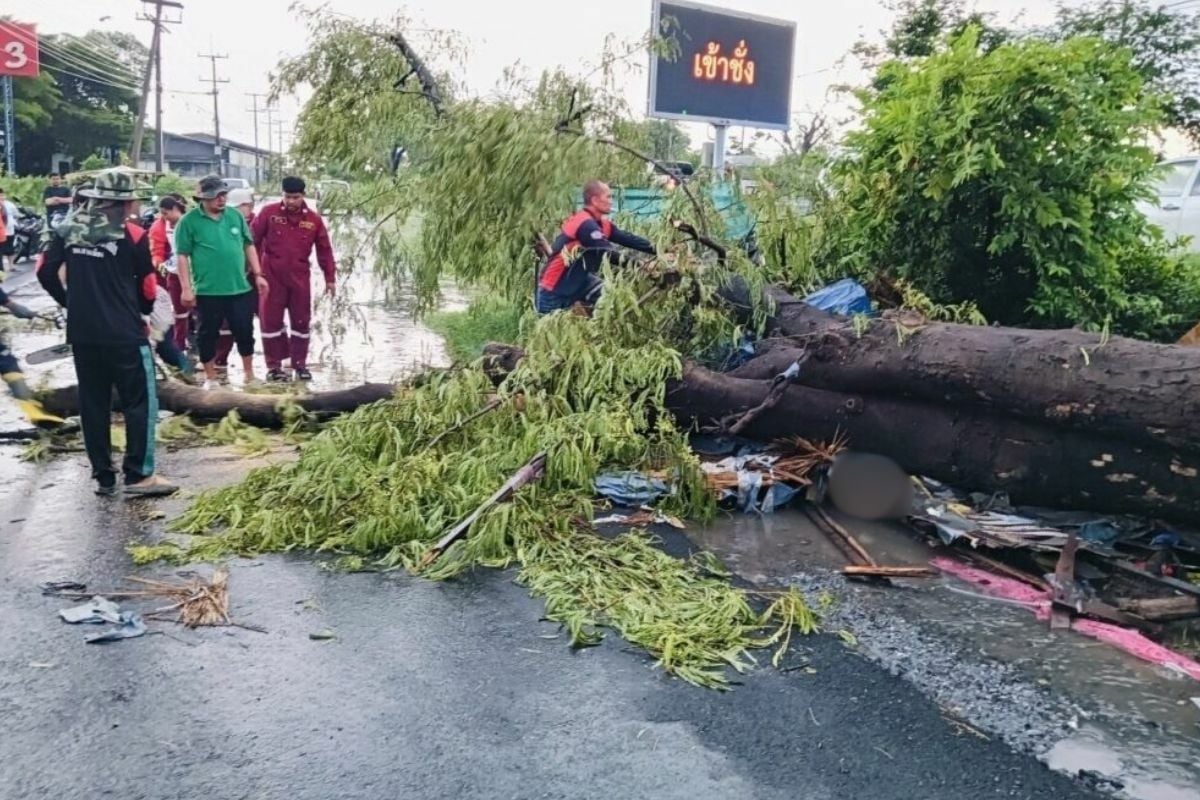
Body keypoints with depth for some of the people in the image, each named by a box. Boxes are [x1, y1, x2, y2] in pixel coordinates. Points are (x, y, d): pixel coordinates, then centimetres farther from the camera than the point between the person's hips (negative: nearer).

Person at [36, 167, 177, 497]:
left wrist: (71, 303, 18)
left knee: (93, 403, 12)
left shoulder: (68, 227, 5)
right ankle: (139, 475, 1)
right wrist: (141, 311, 17)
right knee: (140, 402, 2)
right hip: (124, 333, -6)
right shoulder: (132, 235, -9)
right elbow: (148, 290, -3)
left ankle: (103, 476, 17)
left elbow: (45, 272, 6)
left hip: (81, 332, 6)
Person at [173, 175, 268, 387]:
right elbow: (182, 256, -6)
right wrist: (186, 288, -10)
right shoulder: (189, 221, -6)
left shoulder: (235, 216, 6)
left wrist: (257, 274, 8)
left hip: (240, 288, 3)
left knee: (245, 331, 9)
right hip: (208, 291, -3)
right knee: (208, 334, 7)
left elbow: (248, 246, 13)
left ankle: (249, 373, 26)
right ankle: (211, 378, 20)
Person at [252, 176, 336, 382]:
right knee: (271, 320, 3)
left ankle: (300, 364, 19)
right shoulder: (269, 213, -4)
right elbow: (253, 241, -1)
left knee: (301, 321, 7)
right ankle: (274, 365, 12)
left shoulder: (314, 219, 2)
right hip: (272, 277, -2)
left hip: (300, 278, 2)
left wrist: (330, 277, 6)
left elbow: (324, 250, 7)